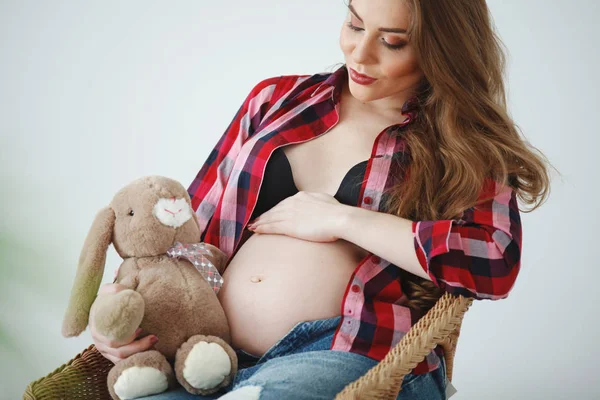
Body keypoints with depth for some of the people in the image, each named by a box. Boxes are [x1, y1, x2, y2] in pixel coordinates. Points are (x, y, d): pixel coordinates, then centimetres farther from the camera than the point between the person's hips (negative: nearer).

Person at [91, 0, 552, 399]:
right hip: (213, 357, 4)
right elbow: (193, 223, 23)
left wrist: (339, 220, -7)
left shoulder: (463, 145, 8)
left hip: (350, 357, -3)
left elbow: (496, 264, -11)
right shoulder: (276, 99, 20)